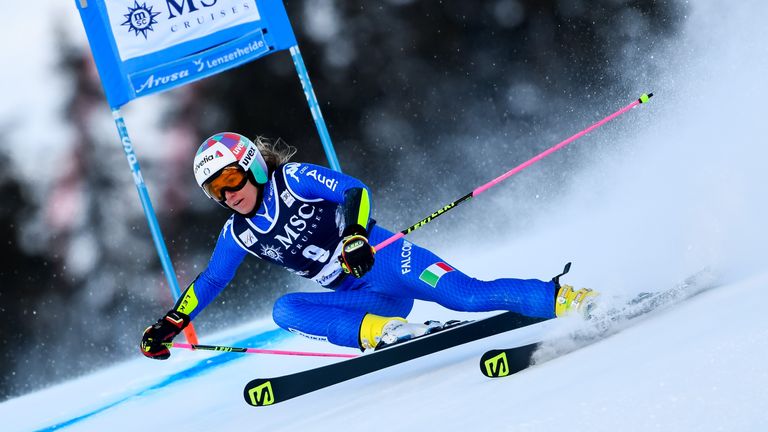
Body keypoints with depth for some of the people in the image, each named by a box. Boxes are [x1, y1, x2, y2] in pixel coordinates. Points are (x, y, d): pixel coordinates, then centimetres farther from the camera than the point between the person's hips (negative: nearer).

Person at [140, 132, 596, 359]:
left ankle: (566, 300, -24)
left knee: (465, 295, -27)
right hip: (362, 299, 6)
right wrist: (169, 325, 19)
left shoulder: (295, 179, -6)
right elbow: (210, 281, 22)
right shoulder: (239, 234, 10)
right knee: (285, 310, -20)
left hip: (384, 259, -5)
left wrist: (355, 236, -34)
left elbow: (356, 191, -15)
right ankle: (382, 331, -36)